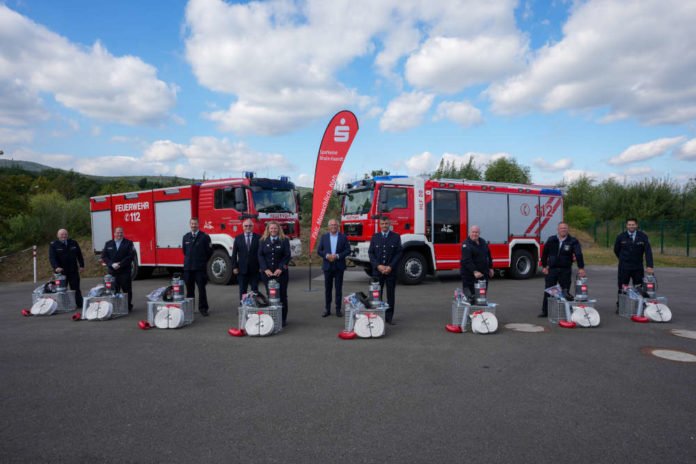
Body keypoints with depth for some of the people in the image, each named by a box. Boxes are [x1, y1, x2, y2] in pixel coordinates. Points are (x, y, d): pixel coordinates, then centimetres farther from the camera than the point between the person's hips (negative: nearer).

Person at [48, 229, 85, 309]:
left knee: (76, 289, 5)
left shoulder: (73, 243, 9)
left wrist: (82, 265, 8)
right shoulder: (53, 245, -2)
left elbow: (79, 255, 13)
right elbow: (52, 257, -13)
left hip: (73, 271, 2)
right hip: (60, 271, -2)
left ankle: (79, 305, 7)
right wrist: (56, 267, -28)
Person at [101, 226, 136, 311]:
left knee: (127, 290, 1)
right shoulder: (108, 244, 13)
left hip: (125, 272, -2)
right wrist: (112, 264, -10)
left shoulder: (128, 243, 3)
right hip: (112, 272, 3)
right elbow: (104, 256, 7)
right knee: (114, 291, 4)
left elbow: (131, 256, -7)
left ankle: (128, 306, 10)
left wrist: (120, 264, -14)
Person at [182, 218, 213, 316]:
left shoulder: (205, 237, -3)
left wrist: (202, 261, 7)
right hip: (188, 267, 4)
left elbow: (209, 251, 0)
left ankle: (203, 308, 5)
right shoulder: (186, 237, 11)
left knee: (202, 289, -1)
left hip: (200, 267, -4)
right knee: (189, 289, 8)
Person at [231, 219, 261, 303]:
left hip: (254, 269, -1)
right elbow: (234, 254, 5)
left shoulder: (258, 238, -1)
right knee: (242, 290, 7)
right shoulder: (238, 238, 5)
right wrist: (234, 267, -1)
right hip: (242, 269, 1)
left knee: (255, 290, 4)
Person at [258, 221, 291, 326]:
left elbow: (287, 256, -2)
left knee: (282, 295, 1)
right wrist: (266, 269, -9)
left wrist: (280, 269, -13)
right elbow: (260, 255, 2)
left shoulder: (284, 240, 3)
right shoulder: (263, 241, 9)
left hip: (281, 272, -1)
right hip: (267, 273, 1)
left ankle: (283, 319, 8)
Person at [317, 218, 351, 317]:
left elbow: (348, 250, -2)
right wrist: (327, 256, -13)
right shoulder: (324, 237, 6)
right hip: (327, 266, 1)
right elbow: (319, 251, 4)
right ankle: (327, 309, 14)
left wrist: (337, 256, -14)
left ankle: (338, 309, 11)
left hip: (339, 266, -1)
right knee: (327, 288, 6)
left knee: (338, 288, 3)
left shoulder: (343, 237, 2)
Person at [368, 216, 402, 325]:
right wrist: (378, 266, -10)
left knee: (391, 294, 4)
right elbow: (371, 253, 3)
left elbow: (398, 253, -1)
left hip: (391, 270, -1)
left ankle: (389, 317, 11)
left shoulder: (396, 237, 3)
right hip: (377, 270, 1)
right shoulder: (375, 237, 8)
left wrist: (390, 267, -11)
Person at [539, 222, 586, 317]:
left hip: (565, 270, -2)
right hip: (552, 269, 2)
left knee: (565, 292, 4)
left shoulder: (573, 241, -4)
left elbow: (578, 254, -14)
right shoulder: (551, 240, 4)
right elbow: (544, 253, 11)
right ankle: (545, 311, 12)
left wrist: (581, 268, -25)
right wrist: (544, 266, 8)